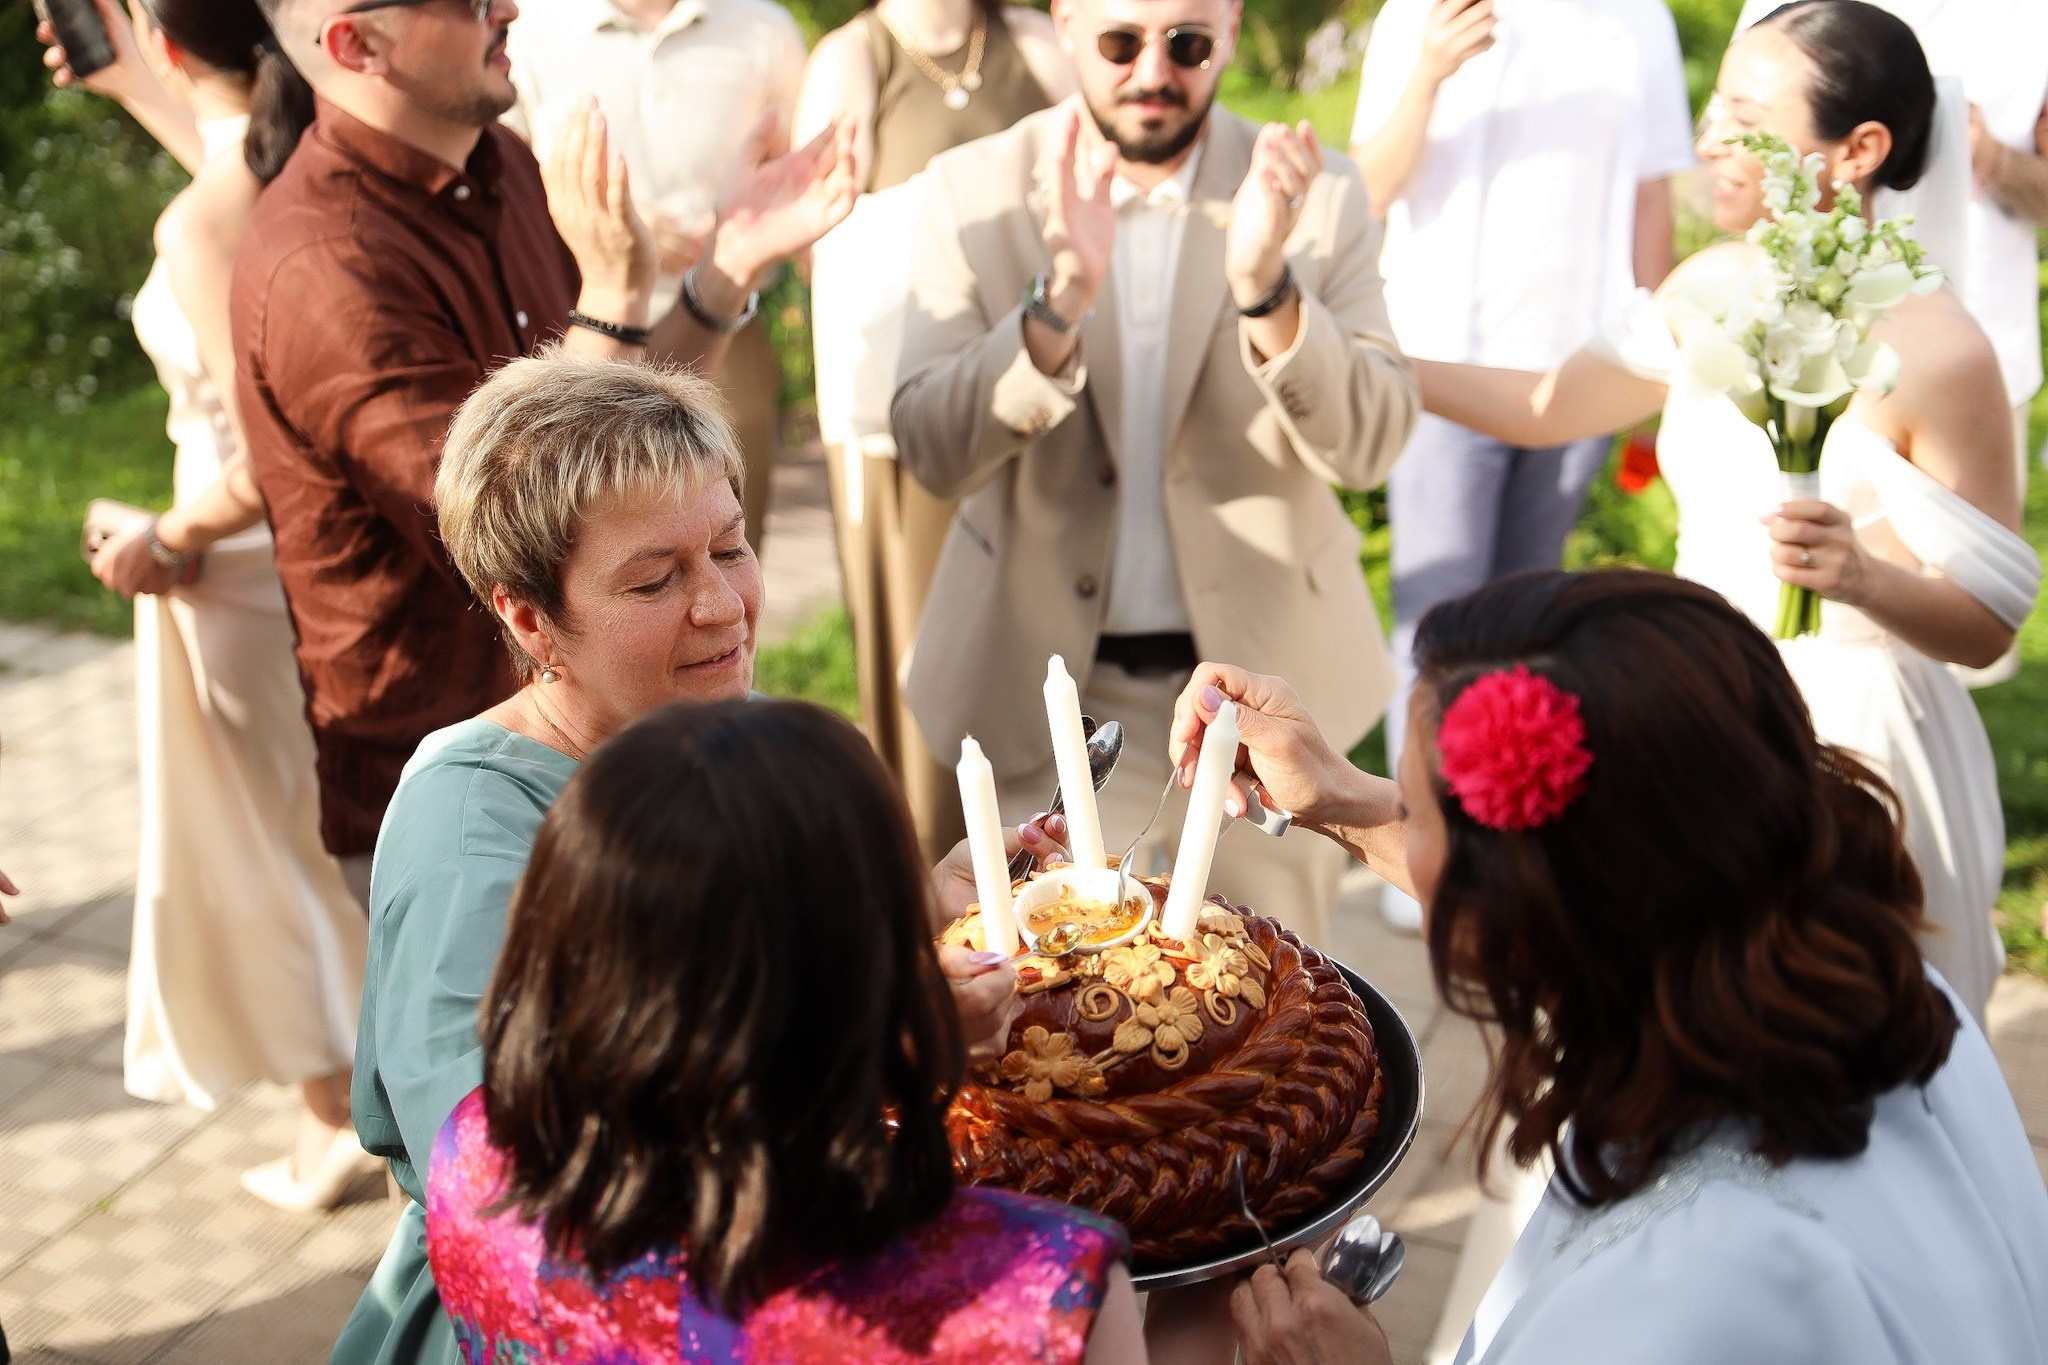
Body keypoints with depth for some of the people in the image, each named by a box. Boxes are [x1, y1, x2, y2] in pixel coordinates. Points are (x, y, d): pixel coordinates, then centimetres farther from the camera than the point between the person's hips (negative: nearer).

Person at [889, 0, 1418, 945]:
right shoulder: (974, 191, -5)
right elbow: (932, 453, -14)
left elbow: (1370, 444, -13)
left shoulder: (1317, 196, -4)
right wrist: (1058, 302, -30)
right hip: (1058, 687, 0)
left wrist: (1266, 287, -30)